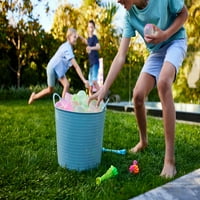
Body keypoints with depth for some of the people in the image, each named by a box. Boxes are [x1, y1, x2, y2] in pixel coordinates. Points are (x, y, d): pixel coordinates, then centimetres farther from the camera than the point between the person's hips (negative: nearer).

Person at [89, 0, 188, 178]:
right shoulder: (130, 16, -12)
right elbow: (120, 57, -16)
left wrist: (165, 34, -26)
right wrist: (104, 89, -23)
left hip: (175, 42, -4)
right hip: (156, 51, 5)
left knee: (163, 82, -33)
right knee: (138, 95, -10)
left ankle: (170, 158, -30)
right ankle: (143, 141, 19)